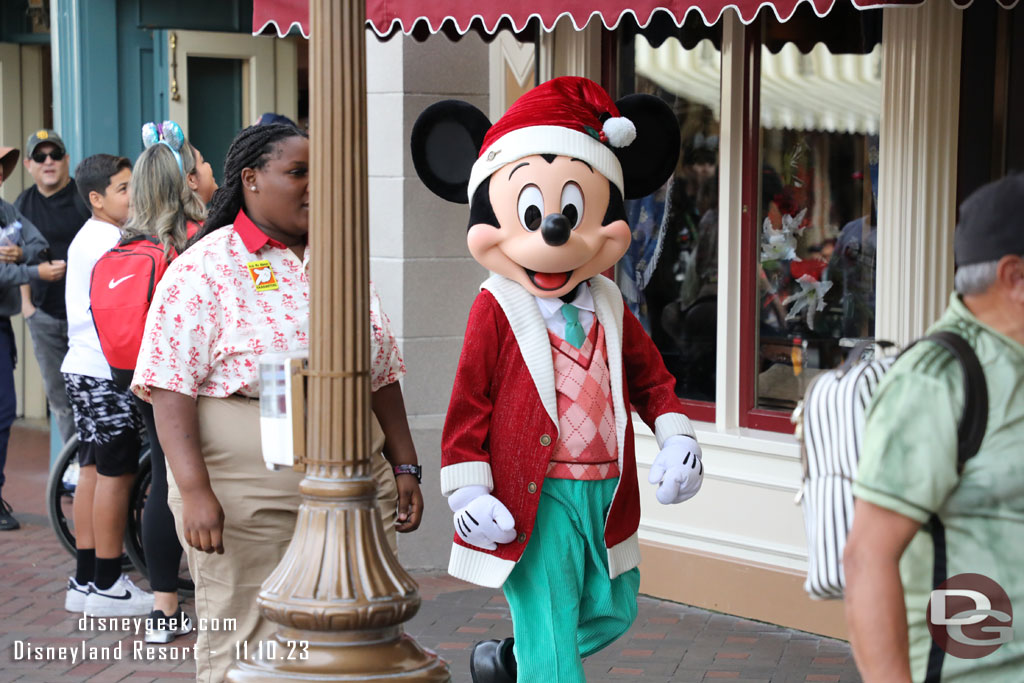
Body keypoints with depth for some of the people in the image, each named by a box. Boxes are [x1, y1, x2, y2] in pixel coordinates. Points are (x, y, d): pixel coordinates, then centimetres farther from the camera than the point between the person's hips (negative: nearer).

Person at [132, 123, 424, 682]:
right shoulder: (205, 268, -4)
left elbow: (382, 376, 18)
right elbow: (170, 386, -10)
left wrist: (405, 469, 13)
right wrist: (195, 489, -19)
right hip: (244, 496, -5)